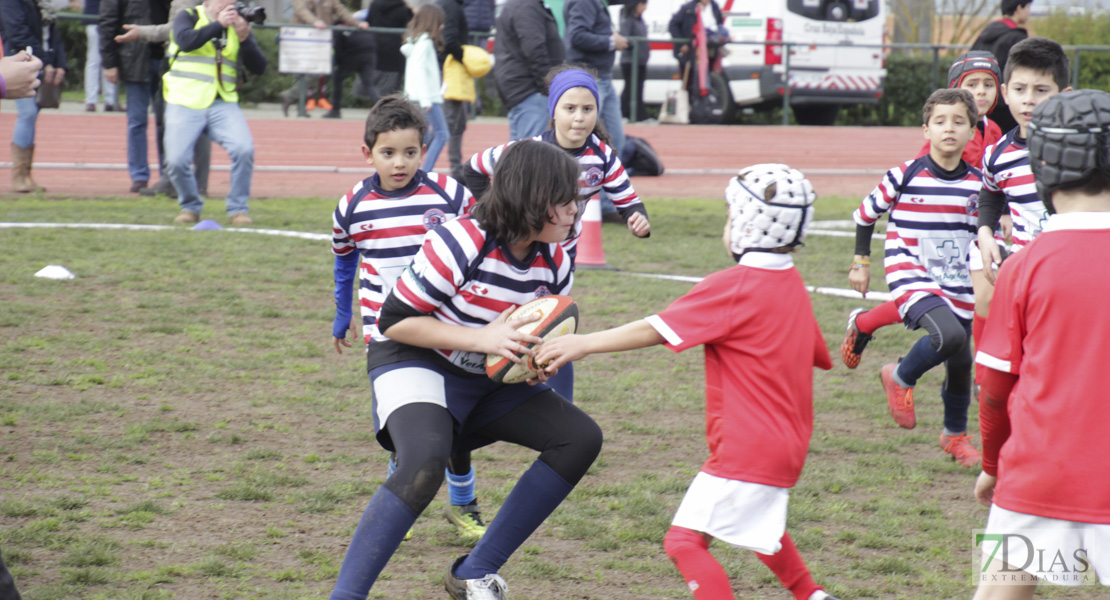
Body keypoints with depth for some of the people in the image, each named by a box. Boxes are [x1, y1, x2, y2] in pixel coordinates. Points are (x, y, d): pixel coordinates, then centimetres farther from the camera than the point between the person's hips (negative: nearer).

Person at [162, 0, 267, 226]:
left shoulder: (237, 26, 12)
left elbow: (259, 67, 4)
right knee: (176, 160, -17)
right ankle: (190, 206, 12)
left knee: (244, 149, -23)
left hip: (222, 104, 2)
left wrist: (245, 38, -11)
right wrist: (218, 24, -21)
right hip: (184, 103, -2)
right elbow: (185, 41, -18)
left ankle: (237, 208, -4)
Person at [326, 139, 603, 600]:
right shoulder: (462, 243, -24)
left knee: (581, 438, -7)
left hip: (488, 382, 7)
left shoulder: (554, 264, -3)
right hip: (418, 368, -7)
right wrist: (482, 339, -27)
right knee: (424, 462, -36)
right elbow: (394, 320, -20)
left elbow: (545, 333, 15)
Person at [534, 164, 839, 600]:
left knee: (685, 540, -14)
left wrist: (584, 344, -17)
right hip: (788, 444, 10)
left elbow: (656, 330, -19)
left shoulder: (731, 288, -16)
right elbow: (819, 356, 21)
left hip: (746, 447, -10)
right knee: (759, 524, 35)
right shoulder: (794, 287, 9)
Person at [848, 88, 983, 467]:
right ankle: (900, 378, 1)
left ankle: (956, 435, 35)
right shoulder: (906, 176, -9)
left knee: (960, 361, 10)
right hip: (911, 275, -5)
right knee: (949, 335, -28)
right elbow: (865, 213, 3)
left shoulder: (977, 183, 1)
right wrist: (861, 262, 6)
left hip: (958, 284, 5)